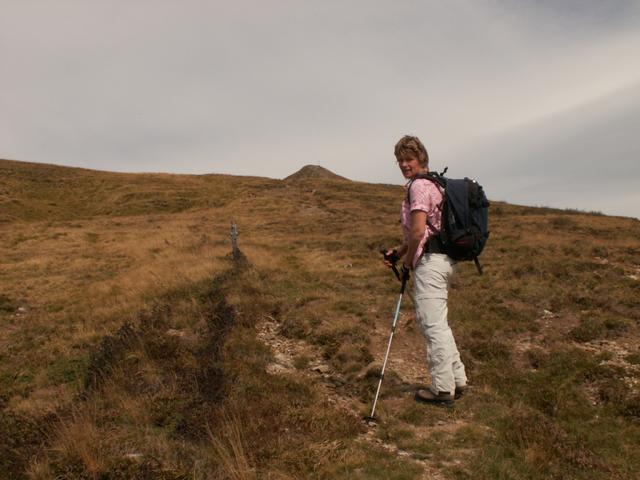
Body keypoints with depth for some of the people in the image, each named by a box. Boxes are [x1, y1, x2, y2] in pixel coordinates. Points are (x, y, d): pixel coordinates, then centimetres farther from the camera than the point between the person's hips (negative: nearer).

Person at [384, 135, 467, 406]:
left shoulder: (418, 186, -12)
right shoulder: (433, 183, 20)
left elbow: (418, 231, -21)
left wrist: (408, 261, -6)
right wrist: (399, 251, 14)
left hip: (430, 260, -11)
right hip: (444, 258, 11)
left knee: (433, 325, -4)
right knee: (439, 323, 18)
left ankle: (442, 389, 5)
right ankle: (457, 380, 25)